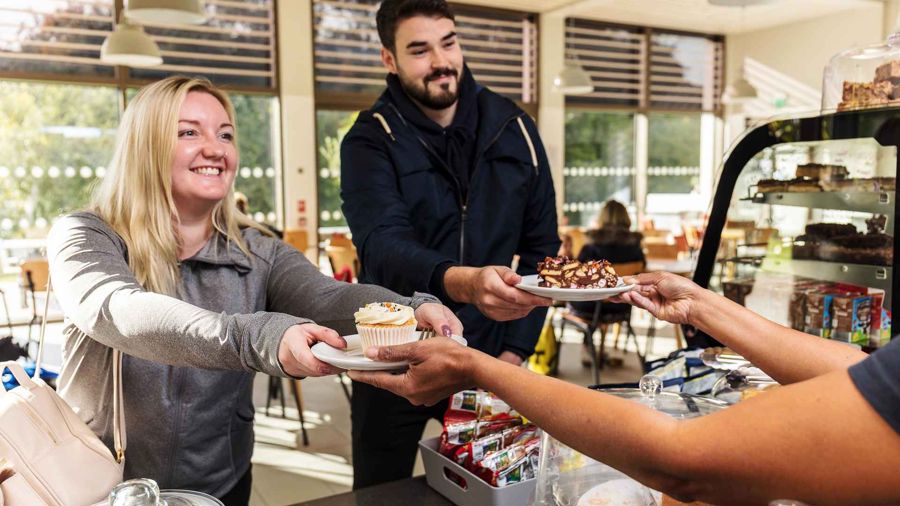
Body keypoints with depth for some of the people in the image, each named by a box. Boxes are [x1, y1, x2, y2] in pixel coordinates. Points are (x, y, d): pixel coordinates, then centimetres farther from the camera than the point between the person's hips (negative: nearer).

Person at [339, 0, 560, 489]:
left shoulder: (514, 129, 0)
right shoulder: (370, 141, -10)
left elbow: (541, 246, 3)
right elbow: (382, 246, -27)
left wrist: (516, 349, -4)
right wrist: (464, 281, -47)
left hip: (488, 358, 3)